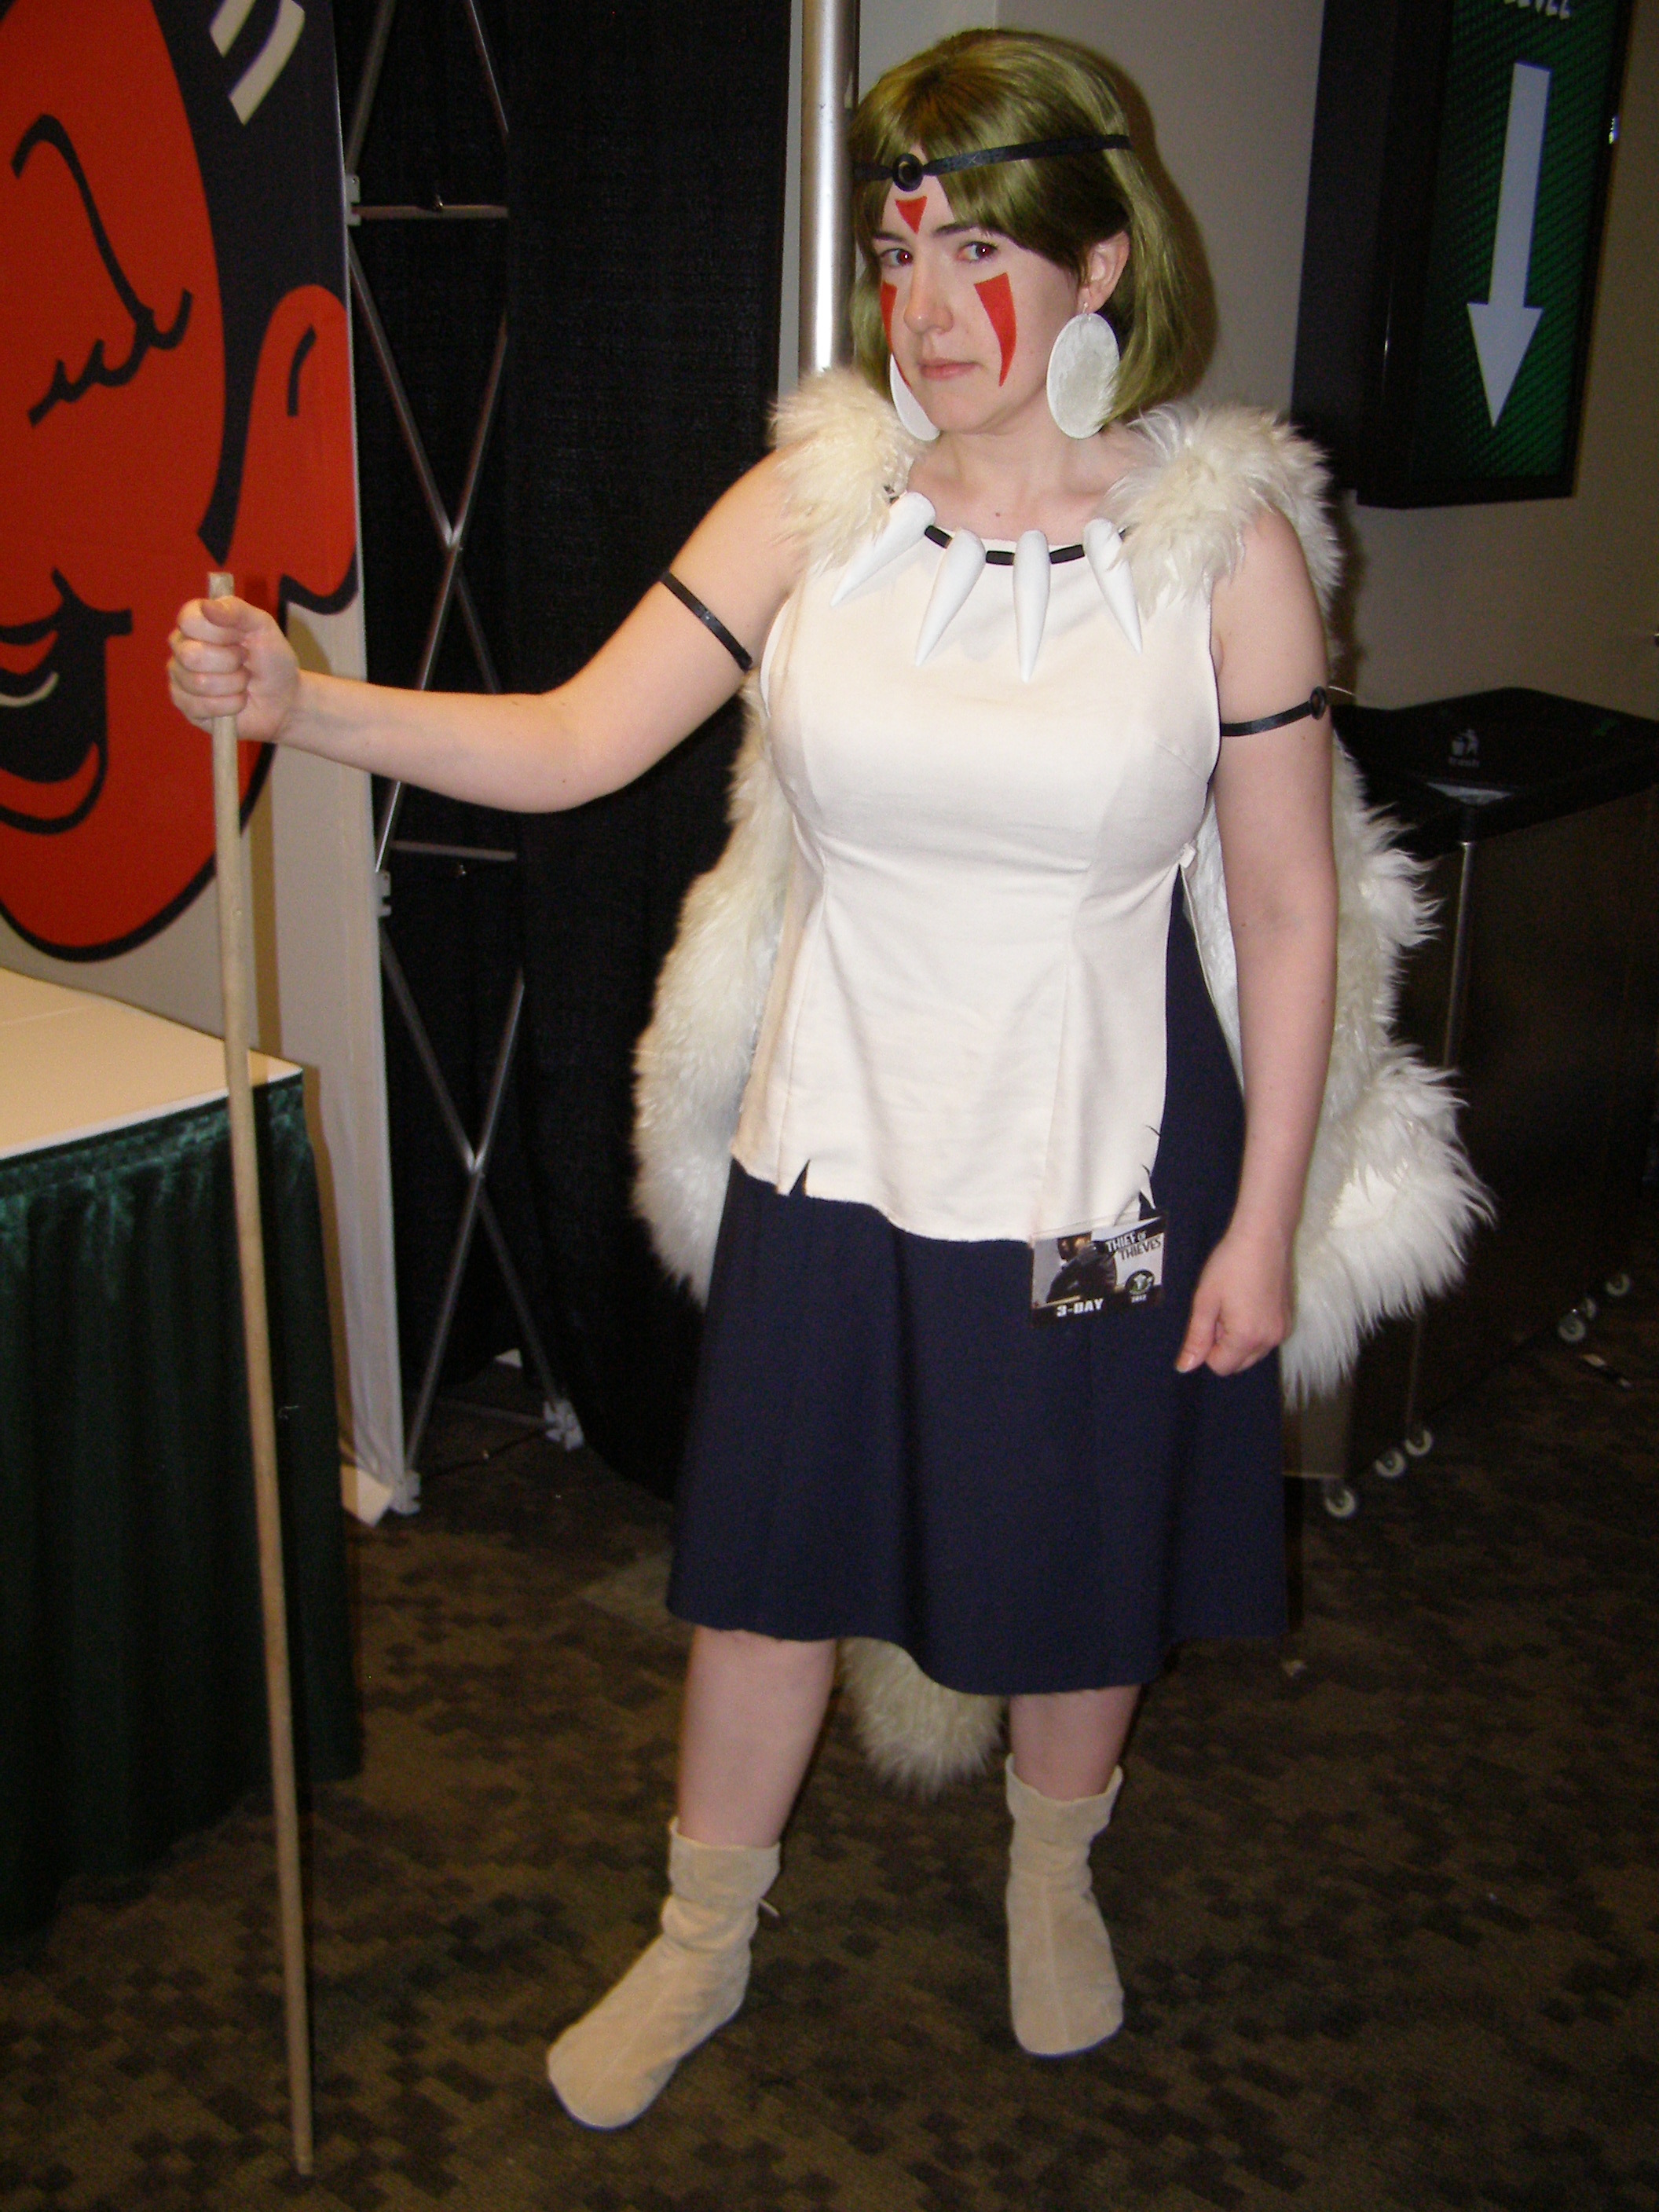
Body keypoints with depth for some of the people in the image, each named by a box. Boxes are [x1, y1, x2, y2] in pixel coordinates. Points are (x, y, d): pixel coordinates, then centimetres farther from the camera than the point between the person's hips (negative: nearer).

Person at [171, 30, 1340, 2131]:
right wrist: (298, 700, -22)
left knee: (1078, 1573, 18)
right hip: (837, 1149, 2)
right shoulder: (813, 499, -6)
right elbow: (571, 740, -8)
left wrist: (1263, 1218, -6)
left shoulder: (1222, 543, -11)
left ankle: (1052, 1876, 52)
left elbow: (1287, 907, -7)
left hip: (1103, 1167, -1)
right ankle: (702, 1941, 42)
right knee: (768, 1558, 15)